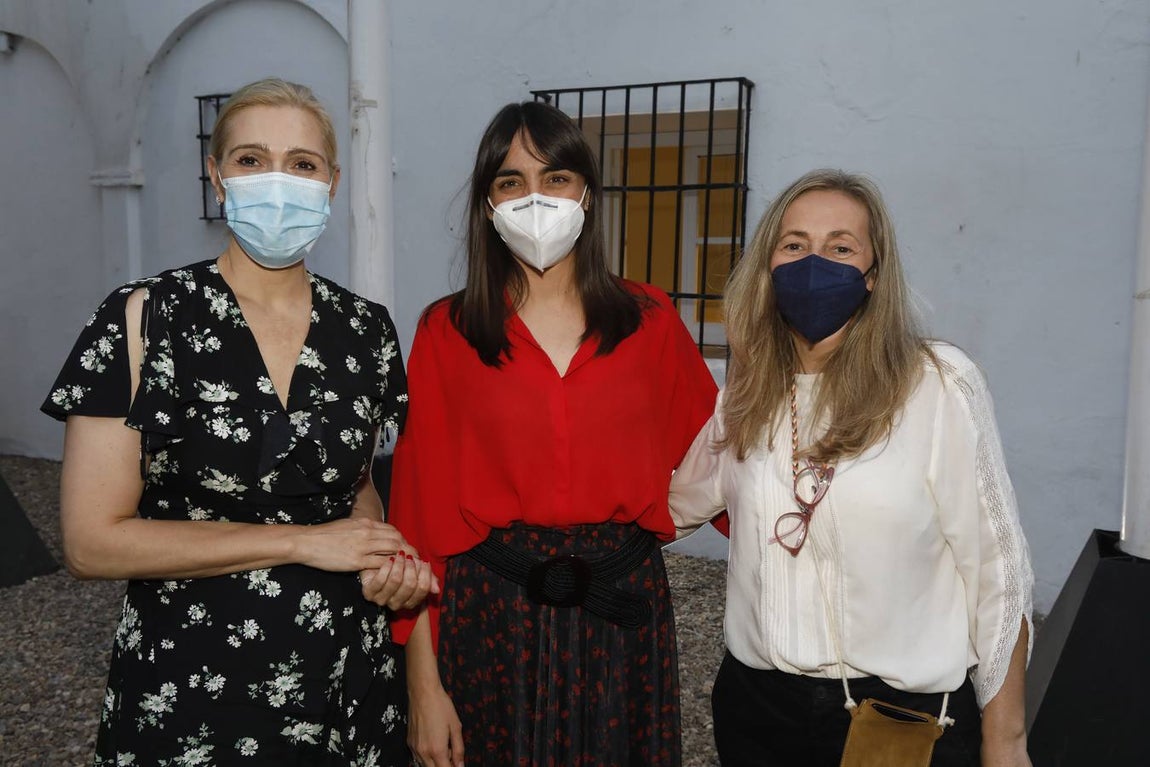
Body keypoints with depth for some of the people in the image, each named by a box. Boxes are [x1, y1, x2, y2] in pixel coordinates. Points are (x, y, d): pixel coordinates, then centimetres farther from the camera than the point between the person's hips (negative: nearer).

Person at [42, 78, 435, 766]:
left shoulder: (365, 329, -1)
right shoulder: (144, 319, -12)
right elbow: (92, 541, -14)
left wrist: (383, 553, -8)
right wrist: (302, 541, -18)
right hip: (186, 695, -3)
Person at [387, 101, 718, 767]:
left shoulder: (650, 319, 2)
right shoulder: (447, 332, -3)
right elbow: (421, 502, -4)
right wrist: (424, 684, -6)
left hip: (623, 611, 2)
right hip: (492, 616, -1)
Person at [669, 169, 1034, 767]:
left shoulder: (940, 384, -12)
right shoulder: (742, 399, 1)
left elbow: (996, 572, -8)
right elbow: (669, 505, 15)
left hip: (909, 716, -3)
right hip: (757, 705, 4)